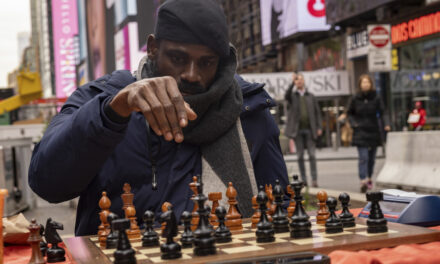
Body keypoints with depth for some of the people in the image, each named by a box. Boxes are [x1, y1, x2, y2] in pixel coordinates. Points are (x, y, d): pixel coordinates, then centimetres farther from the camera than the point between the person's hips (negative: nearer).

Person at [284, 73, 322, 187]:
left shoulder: (311, 96, 12)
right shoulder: (293, 96, 7)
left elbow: (317, 112, 11)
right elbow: (287, 96, -18)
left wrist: (319, 127, 3)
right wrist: (292, 83, -29)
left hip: (309, 129, 0)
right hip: (298, 130, 0)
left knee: (312, 155, -4)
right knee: (300, 156, 2)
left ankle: (314, 179, -3)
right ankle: (303, 180, 7)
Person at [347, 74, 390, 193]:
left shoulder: (376, 98, -1)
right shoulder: (355, 99, -1)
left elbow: (383, 112, -4)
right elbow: (349, 113, 11)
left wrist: (386, 124, -20)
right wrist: (353, 123, -3)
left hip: (374, 132, 2)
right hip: (360, 133, -2)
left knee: (372, 158, 13)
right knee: (363, 157, -13)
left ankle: (369, 178, 32)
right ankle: (363, 181, -20)